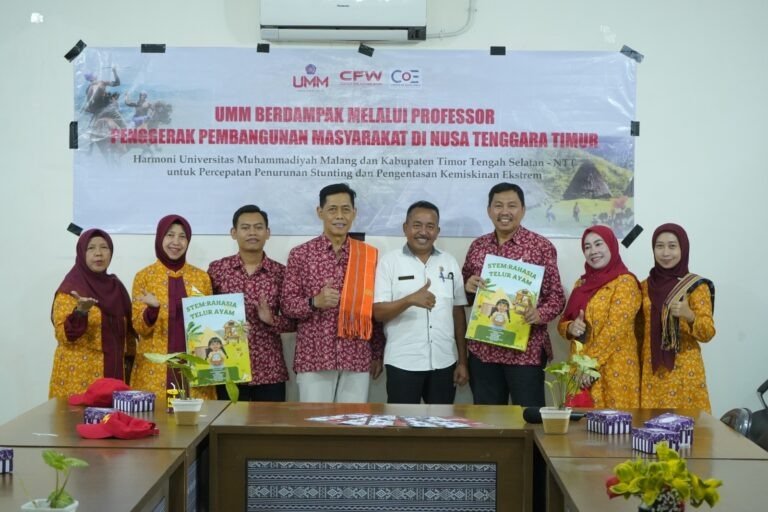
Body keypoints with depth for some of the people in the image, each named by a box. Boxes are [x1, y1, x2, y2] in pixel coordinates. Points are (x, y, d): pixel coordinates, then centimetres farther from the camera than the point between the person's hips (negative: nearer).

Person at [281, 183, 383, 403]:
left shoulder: (368, 255, 6)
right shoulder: (300, 254, 1)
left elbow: (375, 309, 10)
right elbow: (286, 304, 0)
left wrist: (378, 354, 10)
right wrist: (315, 302, -19)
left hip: (357, 359, 2)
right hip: (313, 358, -1)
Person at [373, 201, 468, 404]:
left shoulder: (450, 262, 9)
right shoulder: (389, 262, -2)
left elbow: (458, 313, 10)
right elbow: (378, 313, -7)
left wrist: (462, 361, 7)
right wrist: (410, 300, -25)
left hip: (444, 363, 3)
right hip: (403, 363, -3)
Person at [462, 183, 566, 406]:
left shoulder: (541, 246, -3)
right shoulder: (477, 246, 10)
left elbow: (556, 295, -3)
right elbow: (463, 292, 17)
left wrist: (540, 313, -22)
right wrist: (468, 287, -6)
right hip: (482, 349, 4)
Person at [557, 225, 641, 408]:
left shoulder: (625, 282, -6)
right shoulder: (582, 283, 14)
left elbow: (615, 329, -14)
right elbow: (563, 322, 16)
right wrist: (571, 328, -7)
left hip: (613, 370, -6)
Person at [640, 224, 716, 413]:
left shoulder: (696, 286, -5)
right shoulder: (645, 285, 8)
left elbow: (707, 333, -10)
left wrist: (689, 316, -27)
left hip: (684, 371, -3)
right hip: (651, 371, 4)